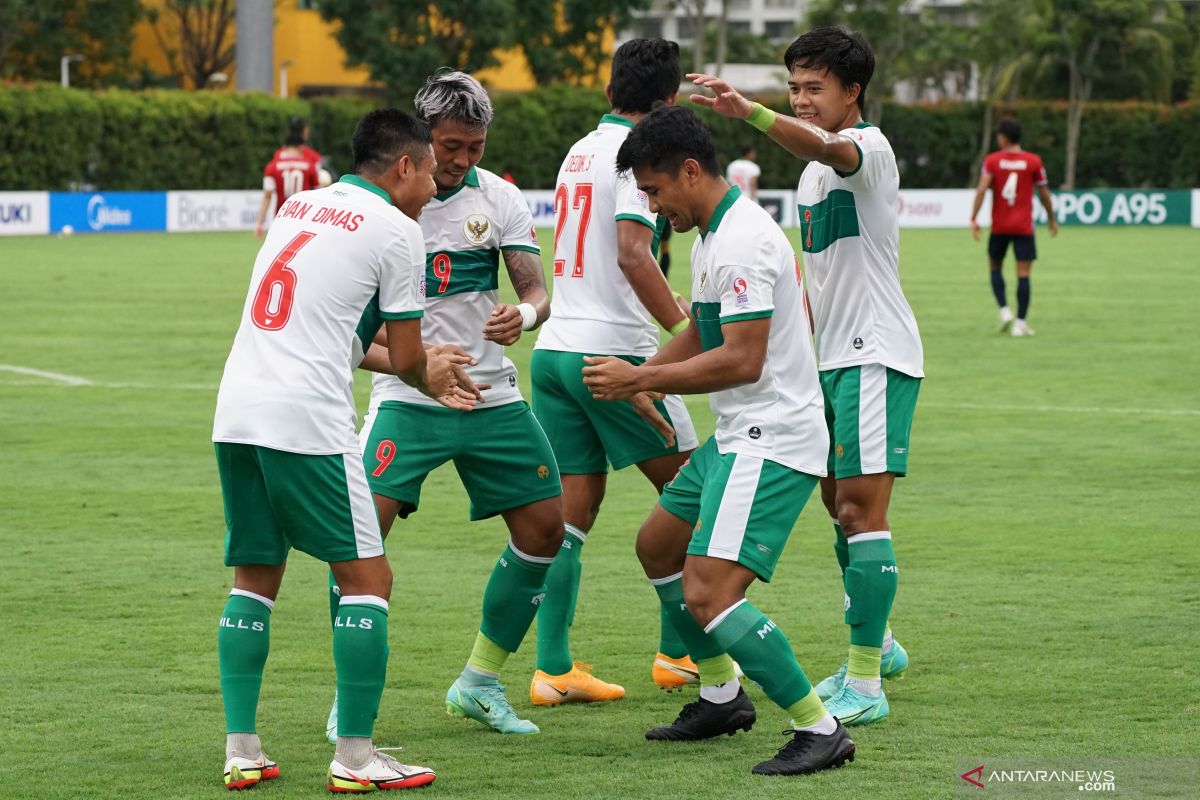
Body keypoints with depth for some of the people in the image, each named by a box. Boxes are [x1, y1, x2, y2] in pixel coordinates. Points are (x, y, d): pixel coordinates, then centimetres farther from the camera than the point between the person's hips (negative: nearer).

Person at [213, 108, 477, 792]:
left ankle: (241, 750, 13)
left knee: (255, 577, 16)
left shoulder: (299, 207, 21)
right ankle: (356, 758, -1)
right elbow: (406, 360, 2)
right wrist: (429, 380, 27)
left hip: (235, 413, 7)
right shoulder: (395, 230, -1)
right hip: (306, 422, -7)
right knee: (367, 578, 1)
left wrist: (427, 375, 38)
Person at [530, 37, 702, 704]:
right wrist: (685, 333, -21)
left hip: (554, 348, 7)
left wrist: (669, 304, 39)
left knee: (572, 511, 6)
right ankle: (680, 652, 10)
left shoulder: (579, 152, 16)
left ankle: (554, 668, 0)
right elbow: (632, 254, -23)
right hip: (612, 352, -7)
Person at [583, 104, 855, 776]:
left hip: (772, 441, -11)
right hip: (737, 436, 11)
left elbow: (742, 361, -25)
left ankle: (819, 729, -15)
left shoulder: (740, 242, -20)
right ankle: (723, 695, 33)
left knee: (707, 592, -20)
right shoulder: (714, 233, 13)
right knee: (658, 545, 25)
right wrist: (638, 375, 14)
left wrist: (640, 380, -18)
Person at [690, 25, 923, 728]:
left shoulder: (868, 148, -14)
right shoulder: (813, 169, 16)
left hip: (877, 355, -10)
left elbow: (830, 148, -40)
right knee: (838, 503, 16)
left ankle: (864, 686, -14)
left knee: (861, 506, -14)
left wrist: (749, 112, -54)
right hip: (834, 355, 10)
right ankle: (878, 645, 34)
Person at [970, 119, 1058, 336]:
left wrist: (973, 219, -11)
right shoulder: (1033, 161, -1)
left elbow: (982, 189, -13)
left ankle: (1004, 310, 1)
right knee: (1023, 275, -1)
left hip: (999, 227, 1)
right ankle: (1020, 323, -6)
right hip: (1024, 228, -1)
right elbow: (1044, 193, 4)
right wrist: (1051, 219, 18)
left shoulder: (992, 161, -2)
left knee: (995, 267, 19)